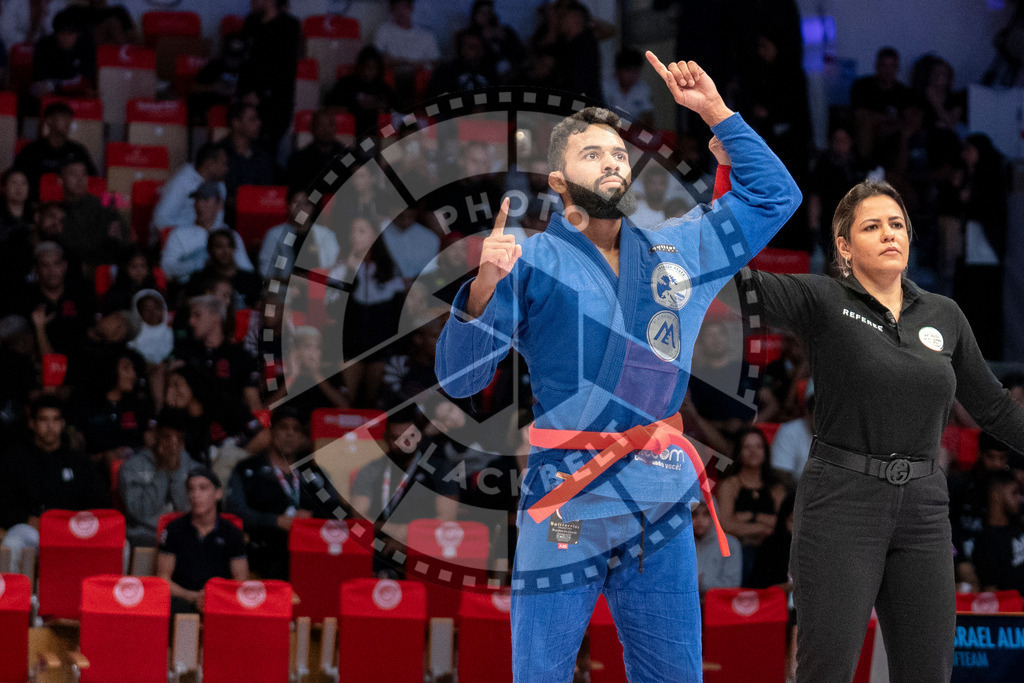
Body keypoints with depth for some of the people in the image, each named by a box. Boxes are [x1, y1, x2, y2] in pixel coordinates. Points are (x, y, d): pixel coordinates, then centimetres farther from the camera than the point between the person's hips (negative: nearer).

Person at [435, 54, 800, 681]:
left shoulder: (680, 252, 13)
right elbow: (460, 378, -5)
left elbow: (774, 196, 20)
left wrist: (714, 110, 11)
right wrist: (485, 287, -22)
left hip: (661, 507, 4)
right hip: (565, 504, -4)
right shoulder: (532, 262, 0)